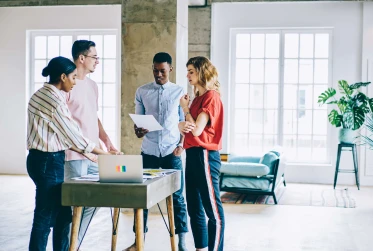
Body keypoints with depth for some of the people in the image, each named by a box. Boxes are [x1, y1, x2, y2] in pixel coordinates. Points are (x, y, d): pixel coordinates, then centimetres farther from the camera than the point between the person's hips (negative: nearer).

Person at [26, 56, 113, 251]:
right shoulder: (55, 100, -17)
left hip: (42, 159, 10)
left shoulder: (40, 94, 12)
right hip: (49, 162, -10)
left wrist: (83, 152, 13)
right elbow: (72, 133, -14)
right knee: (45, 217, -2)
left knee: (63, 213, 16)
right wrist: (103, 153, -3)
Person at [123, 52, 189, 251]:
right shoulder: (142, 91, 6)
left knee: (177, 196, 3)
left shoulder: (179, 92, 3)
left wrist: (181, 145, -4)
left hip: (172, 152, -1)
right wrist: (137, 130, -14)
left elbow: (184, 121, 6)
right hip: (149, 151, 1)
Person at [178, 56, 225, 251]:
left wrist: (185, 108, -2)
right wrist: (181, 126, -10)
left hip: (204, 155, -10)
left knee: (213, 210, -3)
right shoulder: (198, 97, 16)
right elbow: (189, 130, 13)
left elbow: (196, 130, -16)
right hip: (192, 155, 10)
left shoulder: (211, 97, -10)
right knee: (194, 209, 13)